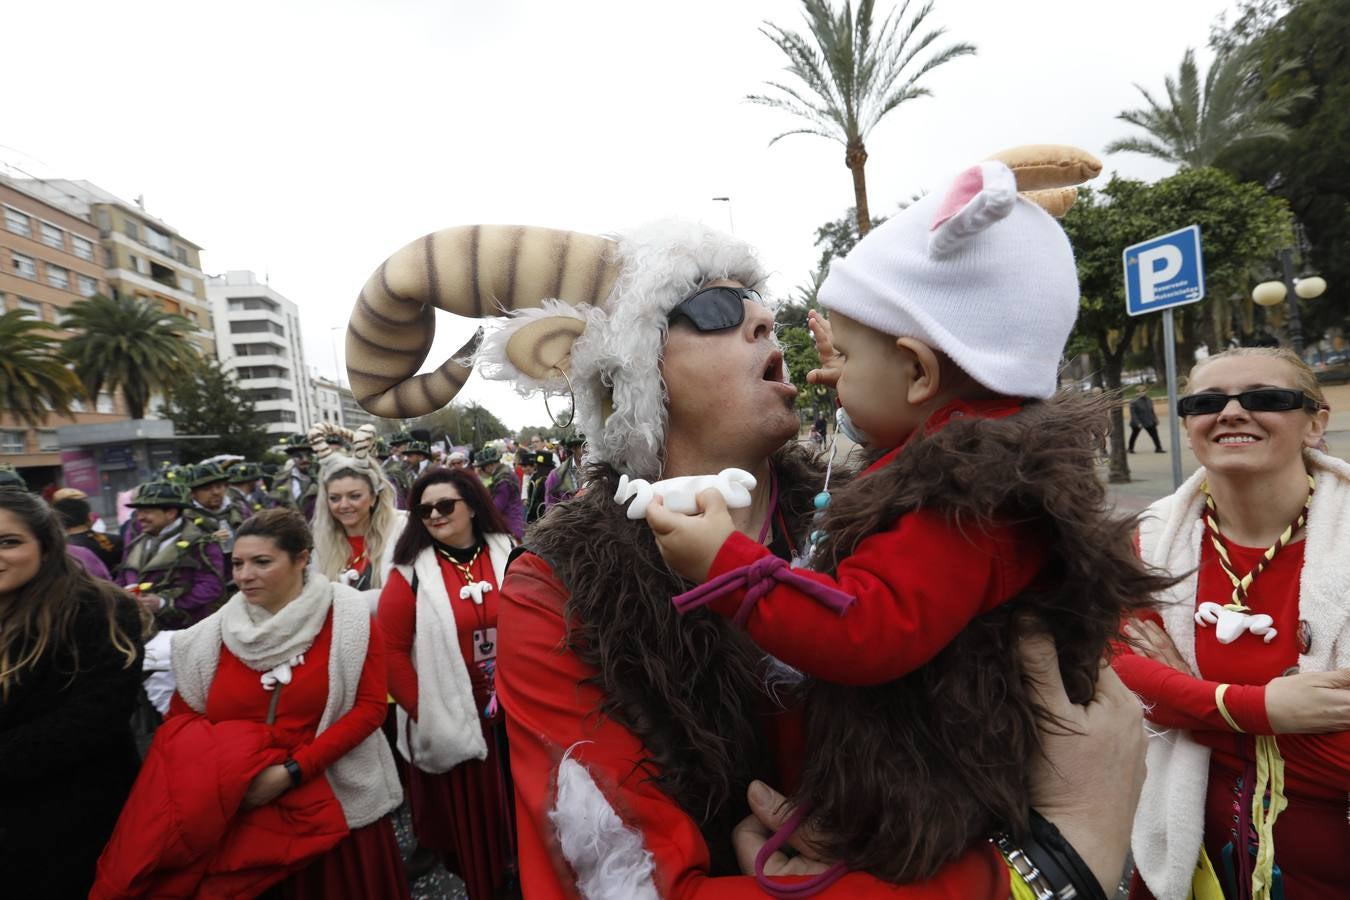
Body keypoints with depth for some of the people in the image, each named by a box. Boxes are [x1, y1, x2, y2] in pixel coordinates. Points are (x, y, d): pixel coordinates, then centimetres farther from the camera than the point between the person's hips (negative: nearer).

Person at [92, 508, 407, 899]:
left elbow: (370, 706, -12)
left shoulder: (347, 617, -11)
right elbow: (180, 721, 5)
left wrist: (293, 771, -18)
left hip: (333, 803, -2)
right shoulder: (214, 633, -1)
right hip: (240, 808, 2)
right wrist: (219, 774, -12)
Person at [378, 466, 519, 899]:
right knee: (464, 814, 13)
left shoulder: (509, 554, -3)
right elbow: (392, 649, -6)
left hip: (514, 710, 2)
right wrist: (421, 710, -9)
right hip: (451, 718, -1)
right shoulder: (412, 570, -7)